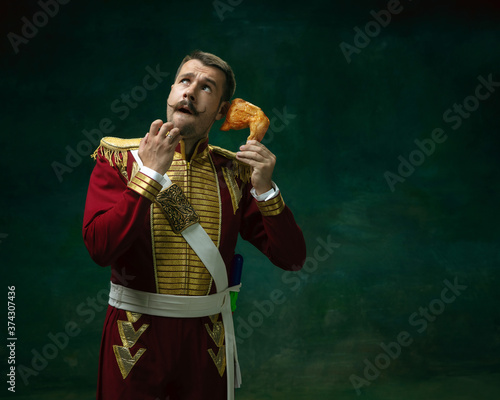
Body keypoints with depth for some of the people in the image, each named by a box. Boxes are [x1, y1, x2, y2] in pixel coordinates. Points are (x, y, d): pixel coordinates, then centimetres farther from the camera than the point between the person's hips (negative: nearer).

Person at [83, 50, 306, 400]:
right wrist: (149, 174, -20)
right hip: (136, 340, -2)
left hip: (207, 342, 2)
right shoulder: (119, 157, -3)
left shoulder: (234, 171, 1)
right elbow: (100, 247, -18)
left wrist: (265, 189, -15)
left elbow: (292, 259, -3)